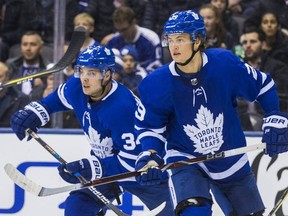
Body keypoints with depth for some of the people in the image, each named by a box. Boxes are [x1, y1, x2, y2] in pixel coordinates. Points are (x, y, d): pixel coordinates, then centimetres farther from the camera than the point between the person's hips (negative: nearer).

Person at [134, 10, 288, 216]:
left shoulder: (225, 64, -20)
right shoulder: (158, 84, -20)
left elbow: (263, 85, -3)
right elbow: (148, 126, -5)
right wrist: (150, 156, -21)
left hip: (231, 161, 2)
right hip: (185, 159, -2)